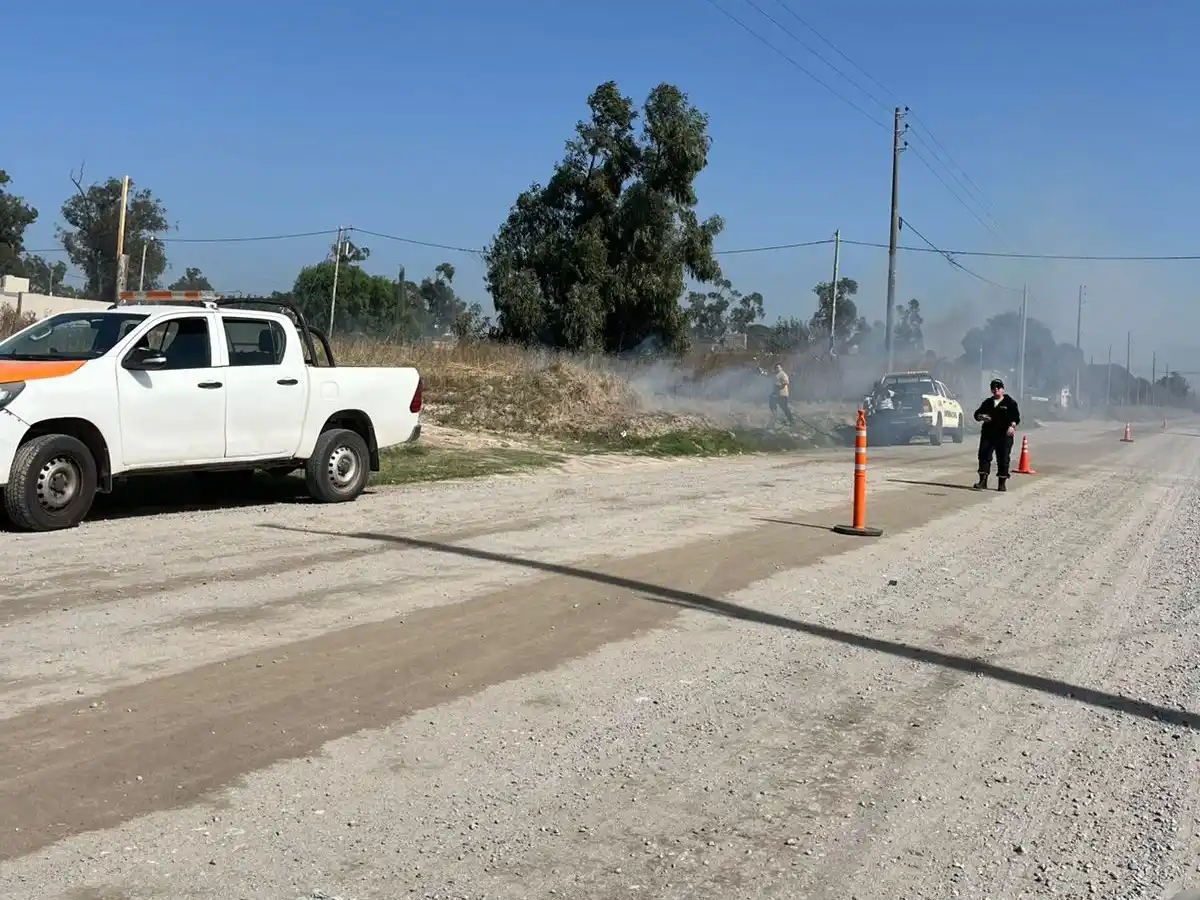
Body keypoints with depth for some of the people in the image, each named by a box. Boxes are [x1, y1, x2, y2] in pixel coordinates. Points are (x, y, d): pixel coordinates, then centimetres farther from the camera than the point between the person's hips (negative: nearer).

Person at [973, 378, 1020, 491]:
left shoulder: (1010, 402, 3)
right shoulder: (987, 402, 16)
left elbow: (1016, 417, -3)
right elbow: (977, 413, 19)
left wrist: (1012, 426, -22)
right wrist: (980, 417, -5)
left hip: (1004, 435, -4)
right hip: (988, 434, 4)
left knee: (1003, 458, -1)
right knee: (984, 456, -5)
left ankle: (1003, 483, 8)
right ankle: (983, 481, -3)